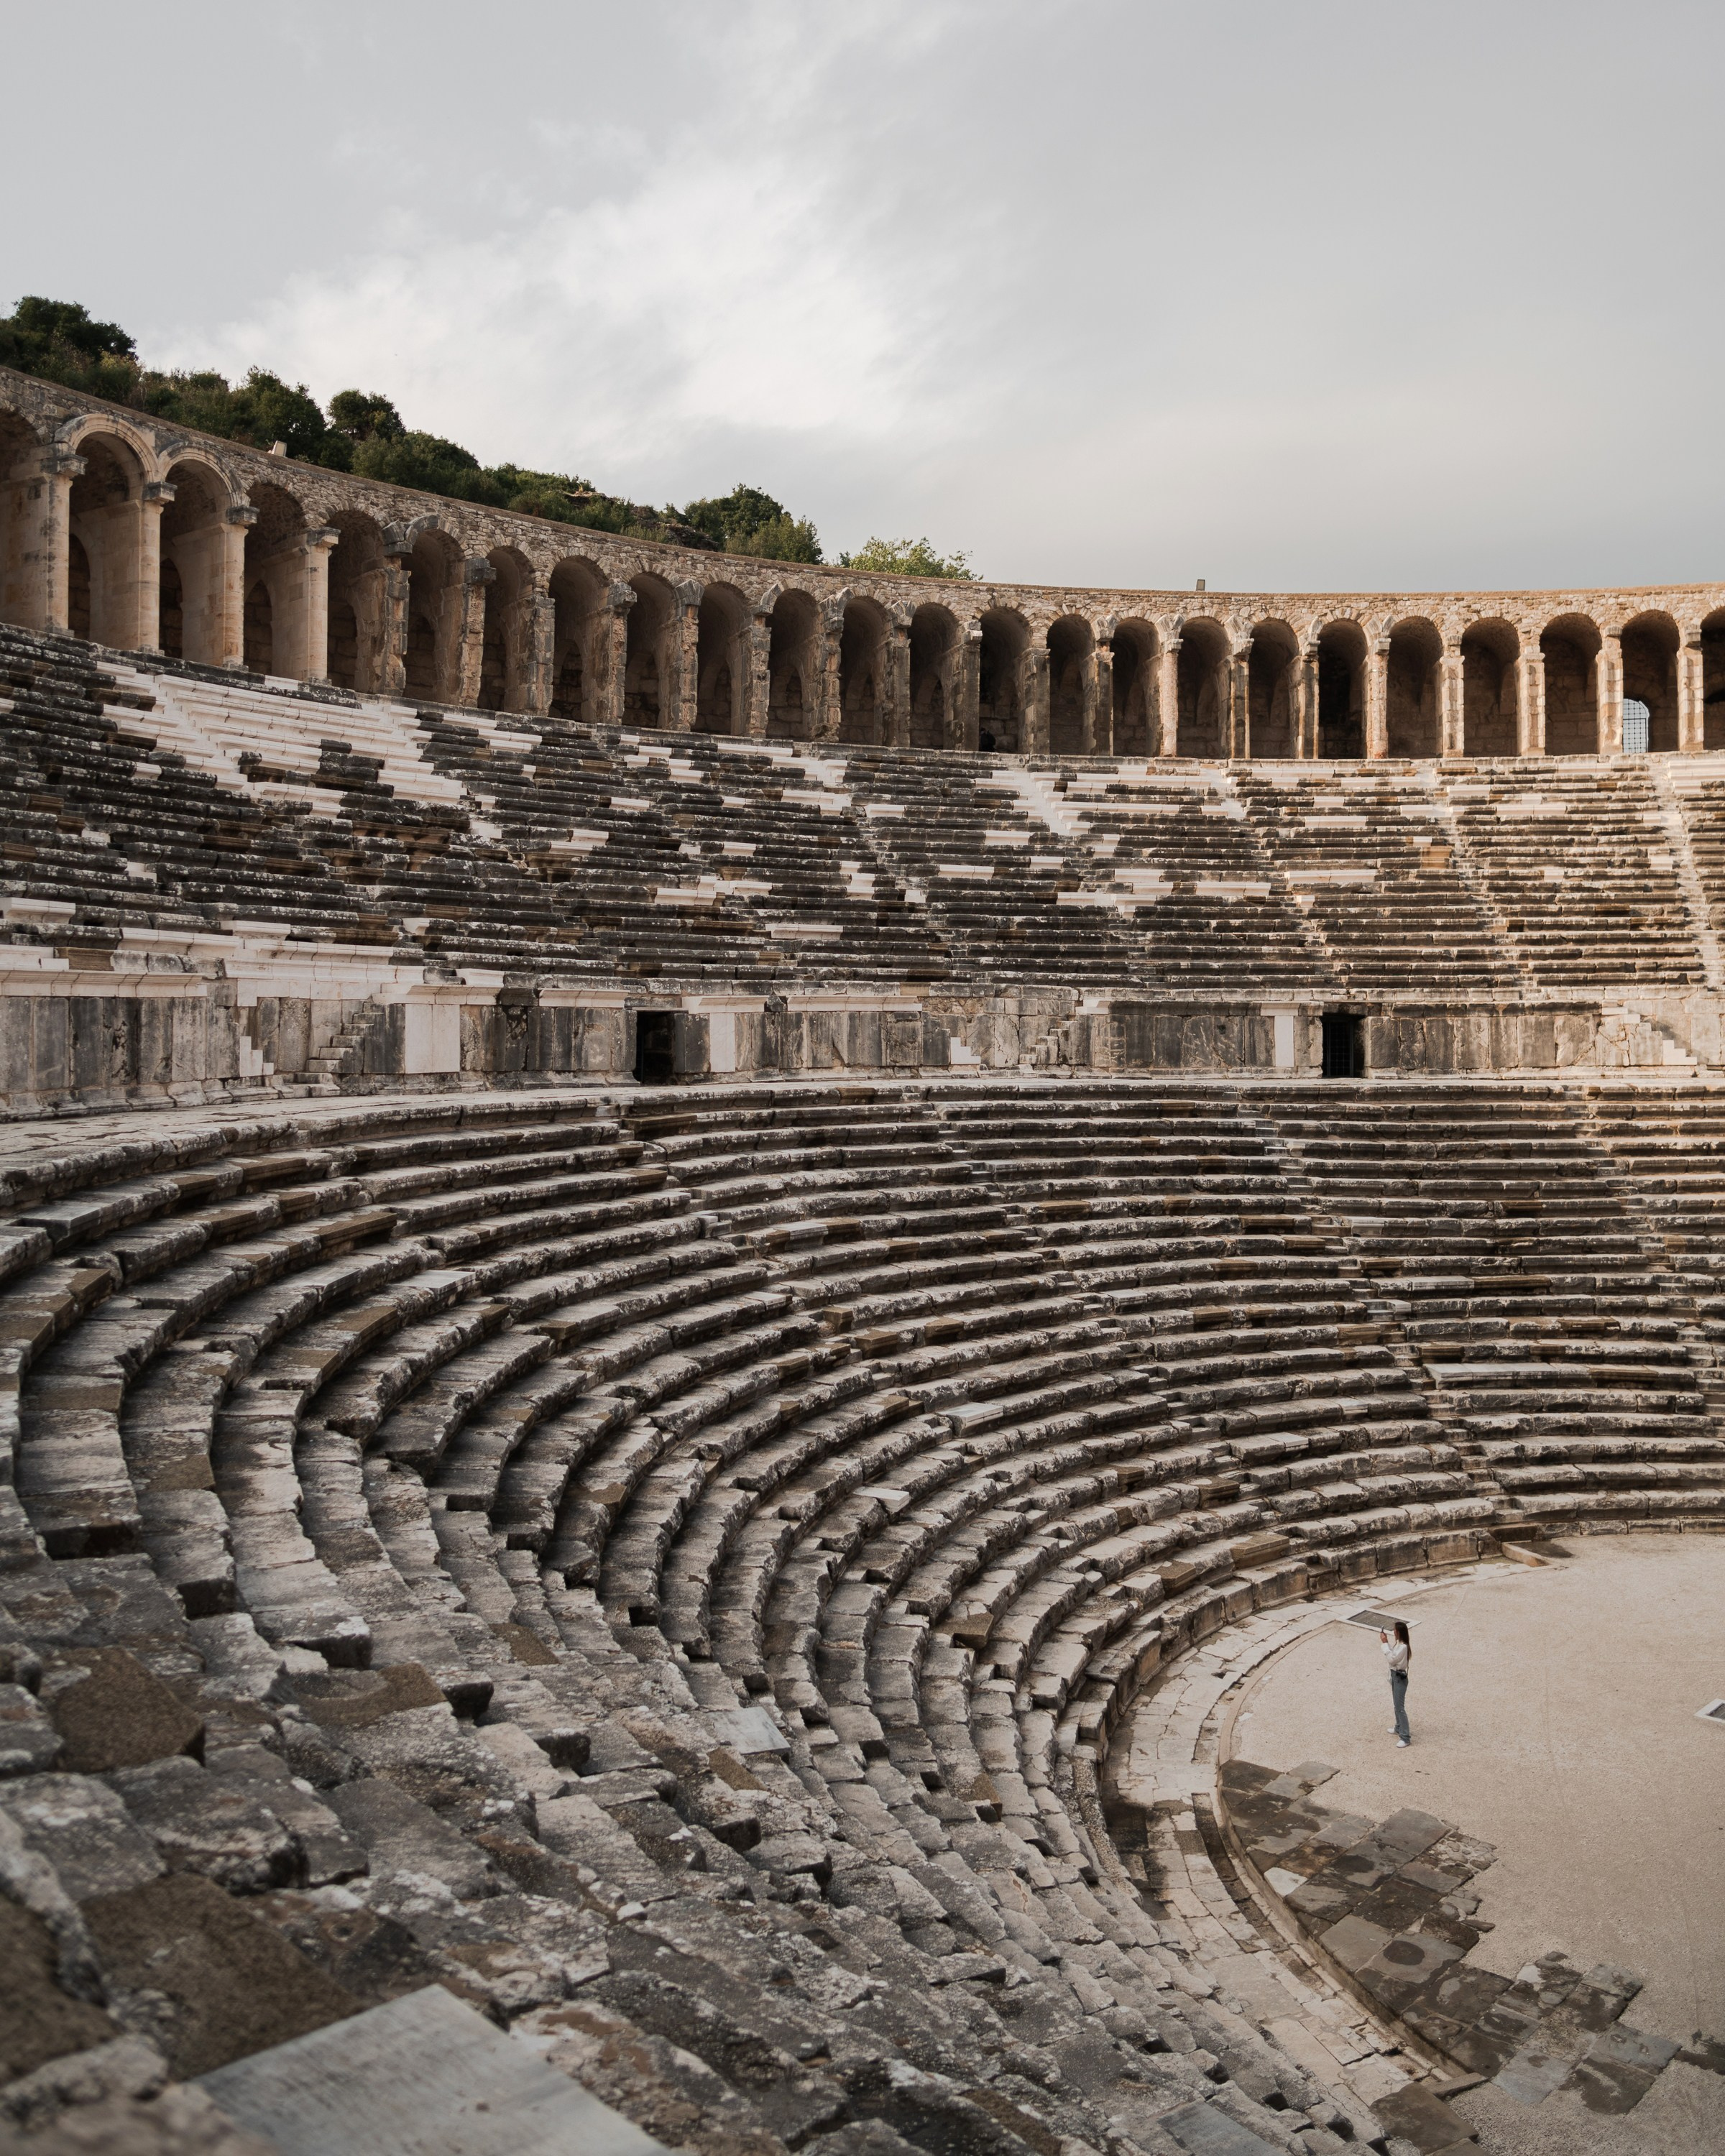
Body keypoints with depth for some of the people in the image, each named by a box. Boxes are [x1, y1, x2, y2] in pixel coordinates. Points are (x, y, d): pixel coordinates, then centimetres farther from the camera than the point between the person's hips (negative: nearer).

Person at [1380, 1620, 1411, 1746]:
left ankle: (1406, 1738, -4)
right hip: (1395, 1675, 10)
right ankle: (1399, 1728, 39)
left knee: (1400, 1707, -8)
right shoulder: (1398, 1643, 2)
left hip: (1400, 1677, -10)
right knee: (1396, 1705, 23)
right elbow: (1392, 1654, 13)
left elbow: (1391, 1659, -26)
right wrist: (1387, 1641, 4)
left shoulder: (1403, 1647, -27)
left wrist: (1385, 1643, -23)